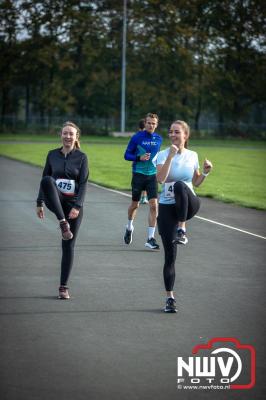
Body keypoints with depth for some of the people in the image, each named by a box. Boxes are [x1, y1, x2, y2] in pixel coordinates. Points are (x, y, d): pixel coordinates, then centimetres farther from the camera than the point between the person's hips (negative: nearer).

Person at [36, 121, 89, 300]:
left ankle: (64, 287, 8)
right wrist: (40, 203, 6)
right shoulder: (53, 155, 6)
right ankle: (63, 223, -34)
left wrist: (77, 206, -18)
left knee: (69, 245, -1)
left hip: (73, 204, -1)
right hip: (55, 200, 1)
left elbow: (83, 184, -6)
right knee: (47, 180, -33)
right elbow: (45, 178, 11)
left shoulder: (81, 157, -1)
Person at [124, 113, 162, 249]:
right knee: (135, 204, 12)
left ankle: (150, 238, -8)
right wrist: (139, 158, -19)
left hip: (152, 175, 2)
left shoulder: (158, 139, 5)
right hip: (138, 175, -2)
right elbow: (127, 155, -4)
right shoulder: (137, 138, -7)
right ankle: (129, 228, 41)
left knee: (154, 205, -10)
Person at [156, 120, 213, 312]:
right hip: (167, 207, 0)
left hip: (189, 205, 1)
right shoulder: (163, 155, -3)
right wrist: (170, 156, -24)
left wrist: (205, 173, -3)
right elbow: (160, 178, -21)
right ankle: (170, 297, 8)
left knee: (180, 185, -36)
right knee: (170, 254, -3)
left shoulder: (192, 156, 5)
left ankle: (182, 229, -27)